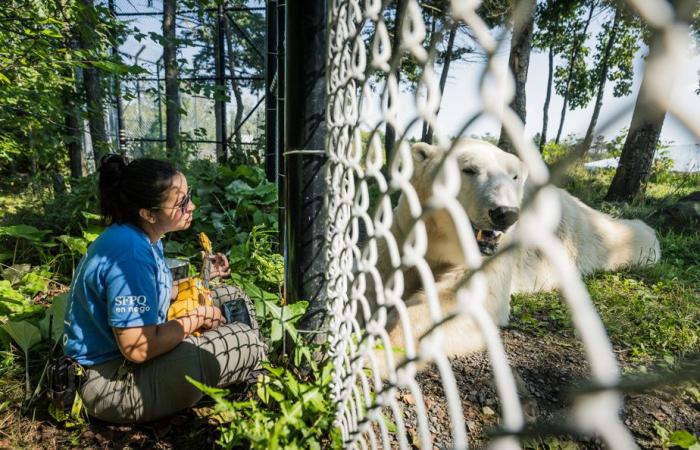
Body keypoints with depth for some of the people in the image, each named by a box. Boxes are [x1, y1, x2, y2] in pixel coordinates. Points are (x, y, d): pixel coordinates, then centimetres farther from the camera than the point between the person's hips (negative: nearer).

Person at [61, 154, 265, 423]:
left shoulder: (141, 237, -1)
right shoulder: (130, 254, -31)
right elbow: (139, 349, -32)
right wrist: (196, 319, -17)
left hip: (123, 350, 10)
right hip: (112, 382, -10)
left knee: (232, 296, 10)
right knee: (247, 342, -19)